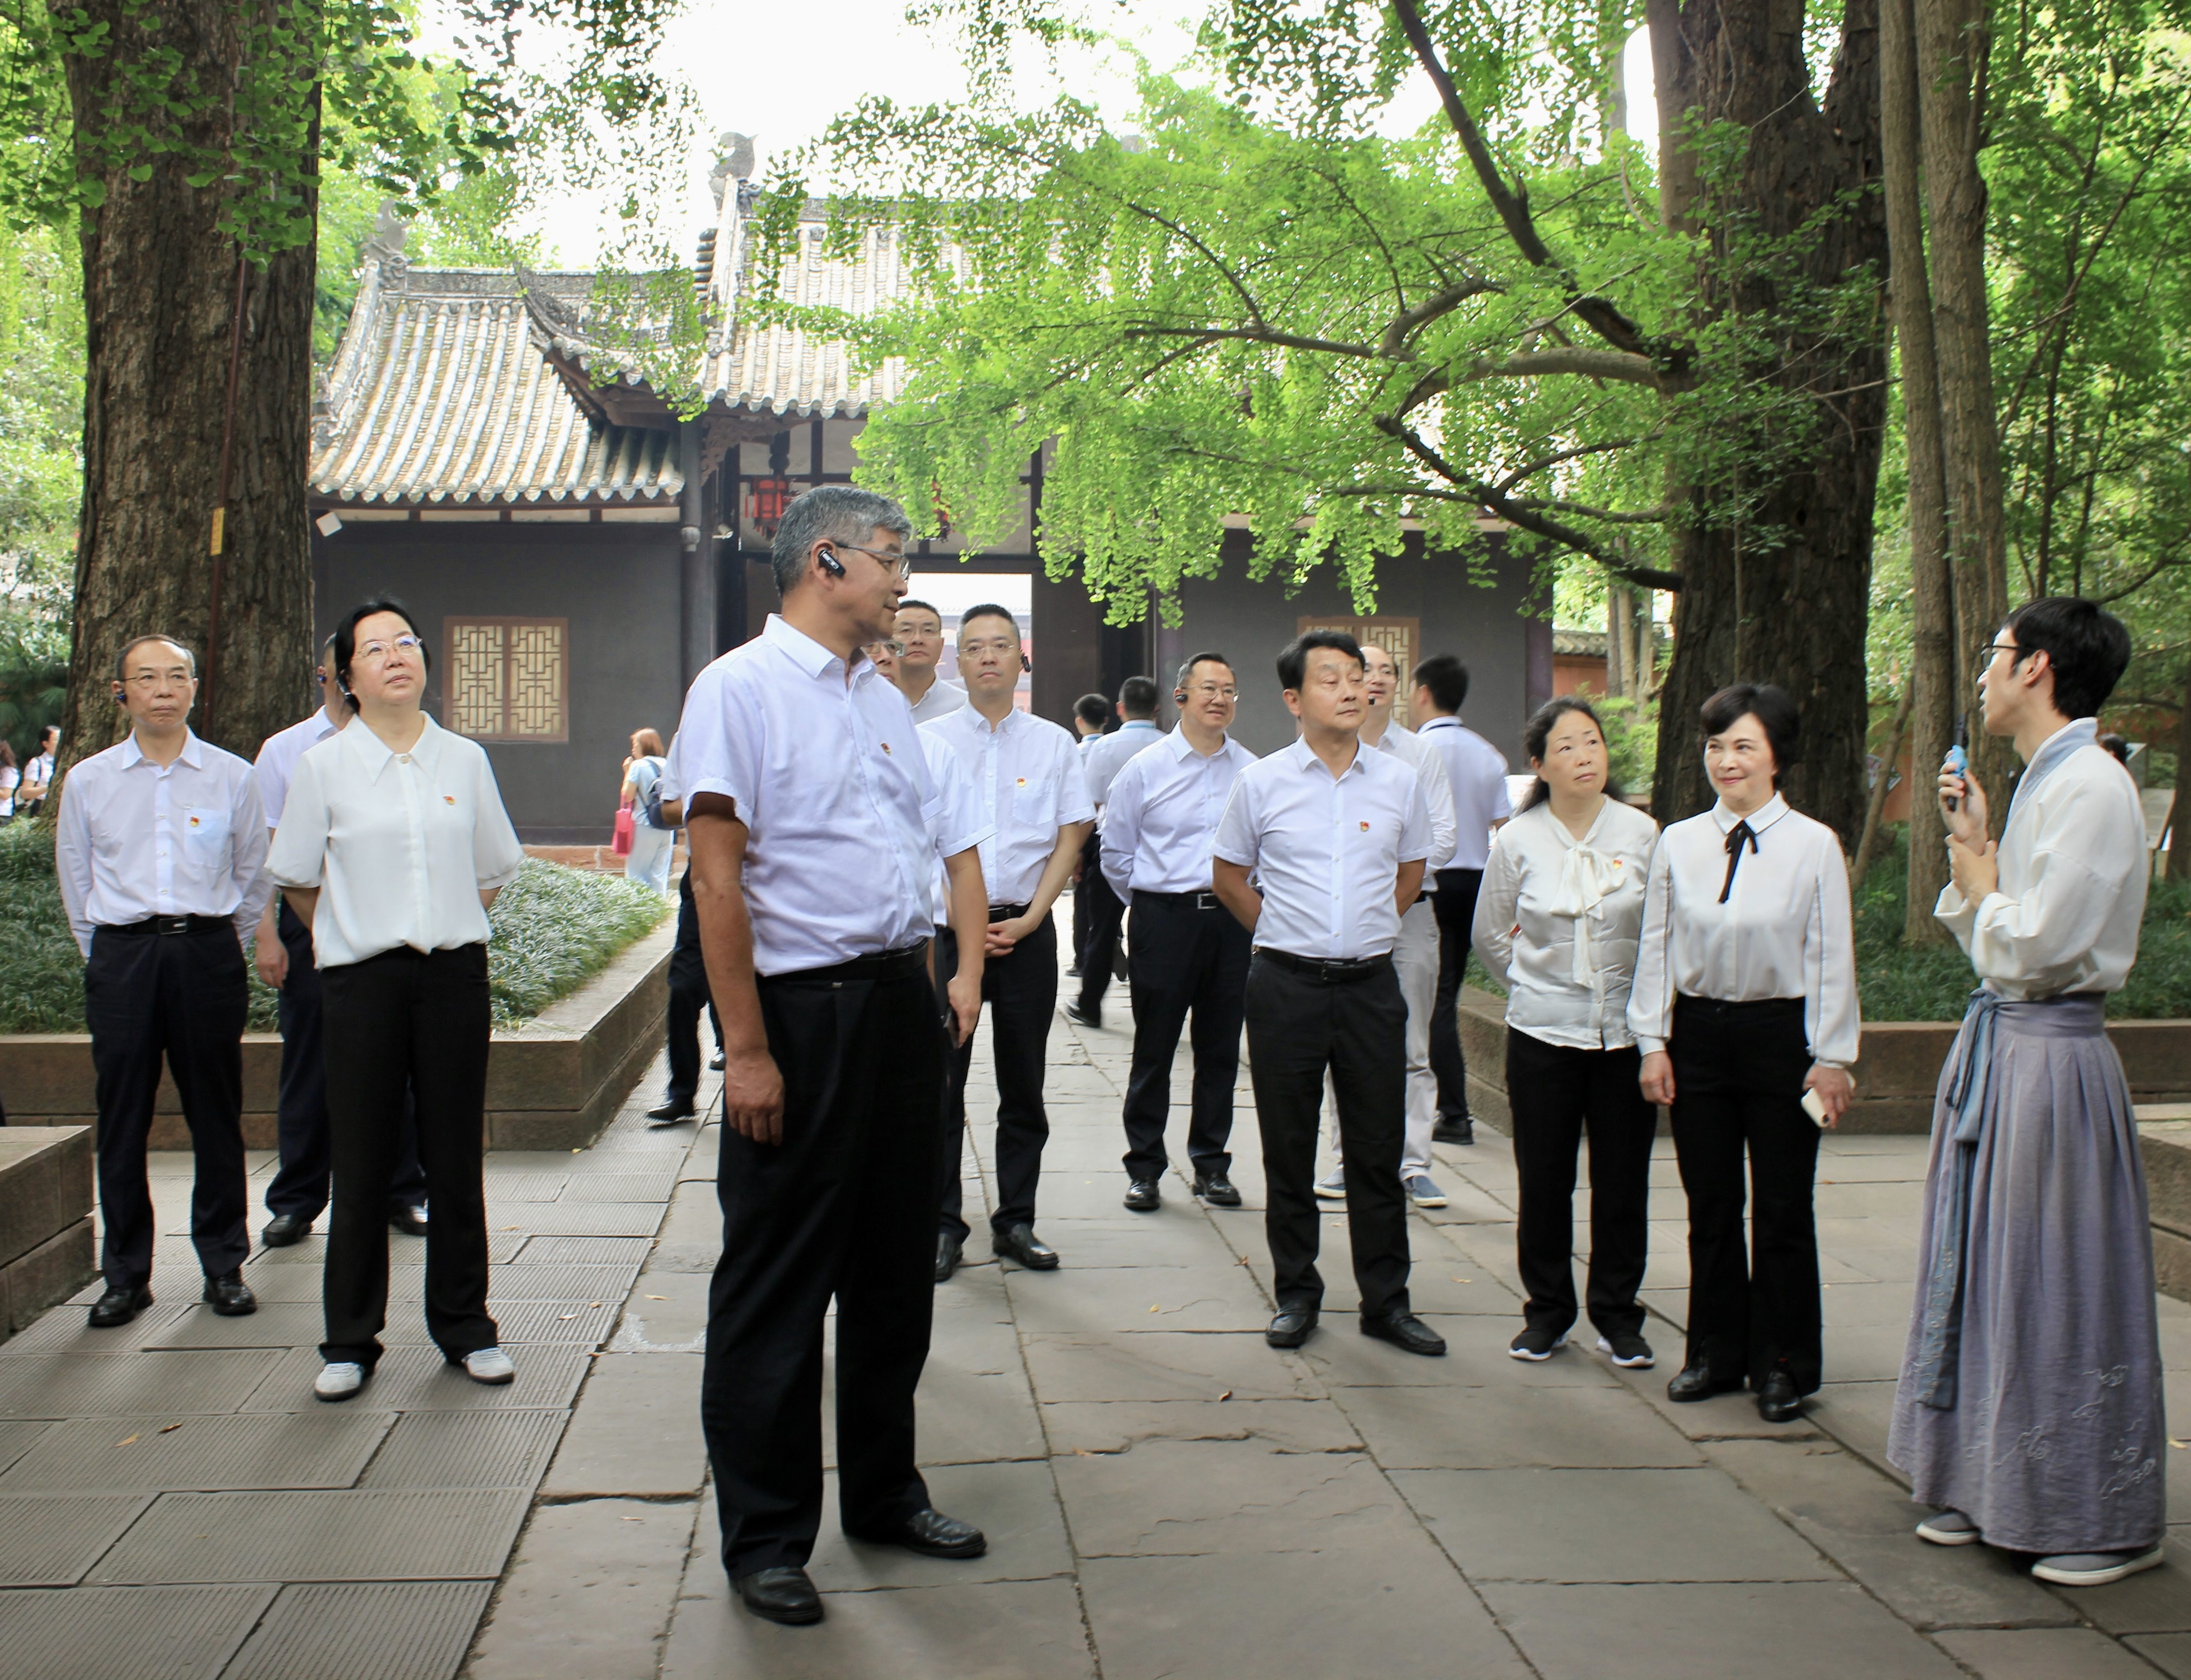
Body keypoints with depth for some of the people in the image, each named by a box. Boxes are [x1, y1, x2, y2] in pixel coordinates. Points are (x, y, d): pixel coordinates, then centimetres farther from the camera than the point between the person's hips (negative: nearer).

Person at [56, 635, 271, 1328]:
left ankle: (224, 1266, 15)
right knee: (122, 1121, 3)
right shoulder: (87, 782, 7)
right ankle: (125, 1276, 13)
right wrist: (109, 957, 12)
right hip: (121, 957, 1)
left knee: (216, 1116, 3)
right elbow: (75, 882, 14)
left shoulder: (232, 777, 4)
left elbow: (254, 876, 11)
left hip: (208, 952, -1)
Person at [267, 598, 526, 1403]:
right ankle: (350, 1342, 14)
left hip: (454, 972, 2)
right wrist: (354, 936, 9)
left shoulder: (464, 759, 5)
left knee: (456, 1157, 7)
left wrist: (449, 928, 11)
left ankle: (464, 1326, 18)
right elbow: (296, 878, 8)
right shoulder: (324, 766, 0)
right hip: (362, 977, -1)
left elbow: (492, 869, 15)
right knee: (360, 1164, 3)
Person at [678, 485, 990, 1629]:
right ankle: (764, 1538, 15)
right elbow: (717, 879, -15)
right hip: (802, 1011, -7)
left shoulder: (885, 702, 14)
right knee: (775, 1286, 2)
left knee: (894, 1267, 16)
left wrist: (942, 985, 13)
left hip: (901, 1007, 8)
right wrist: (749, 1051, -19)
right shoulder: (741, 687, -9)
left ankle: (883, 1494, 31)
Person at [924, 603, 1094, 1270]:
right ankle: (942, 1223, 9)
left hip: (1026, 930, 1)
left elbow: (1071, 839, 5)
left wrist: (1028, 919, -5)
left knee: (1024, 1084, 7)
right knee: (940, 1081, 0)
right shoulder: (929, 740, 3)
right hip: (945, 926, -1)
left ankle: (1015, 1221, 16)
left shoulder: (1054, 743, 7)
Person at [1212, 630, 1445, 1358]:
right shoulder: (1260, 783, -2)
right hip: (1287, 987, -1)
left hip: (1371, 984, 1)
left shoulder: (1400, 782, 3)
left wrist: (1367, 929, 12)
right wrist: (1283, 932, 8)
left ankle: (1386, 1300, 17)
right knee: (1288, 1148, 7)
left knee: (1378, 1149, 6)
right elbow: (1228, 875, 11)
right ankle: (1296, 1294, 20)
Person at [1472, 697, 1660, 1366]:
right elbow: (1489, 936, 12)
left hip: (1625, 1033, 1)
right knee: (1544, 1180, 4)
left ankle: (1618, 1314, 21)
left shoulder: (1642, 833, -2)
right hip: (1543, 1033, 0)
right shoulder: (1517, 841, -2)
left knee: (1624, 1180, 5)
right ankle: (1547, 1310, 21)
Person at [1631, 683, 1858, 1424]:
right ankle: (1715, 1352, 27)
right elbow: (1655, 946, 7)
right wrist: (1653, 1041, 4)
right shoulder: (1678, 844, 3)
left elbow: (1832, 957, -3)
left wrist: (1831, 1057, -4)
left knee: (1782, 1208, 5)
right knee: (1710, 1207, 12)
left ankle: (1783, 1364, 20)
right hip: (1699, 1030, 3)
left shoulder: (1814, 846, -5)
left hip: (1782, 1033, -3)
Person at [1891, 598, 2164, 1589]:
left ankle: (2104, 1522, 13)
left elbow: (2030, 944, -22)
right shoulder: (2039, 781, 13)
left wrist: (1974, 865, -7)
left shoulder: (2091, 786, -16)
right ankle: (1989, 1489, 28)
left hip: (2050, 1059, -10)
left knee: (2056, 1285, -1)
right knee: (1985, 1271, 15)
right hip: (1997, 1046, 10)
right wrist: (1969, 845, 5)